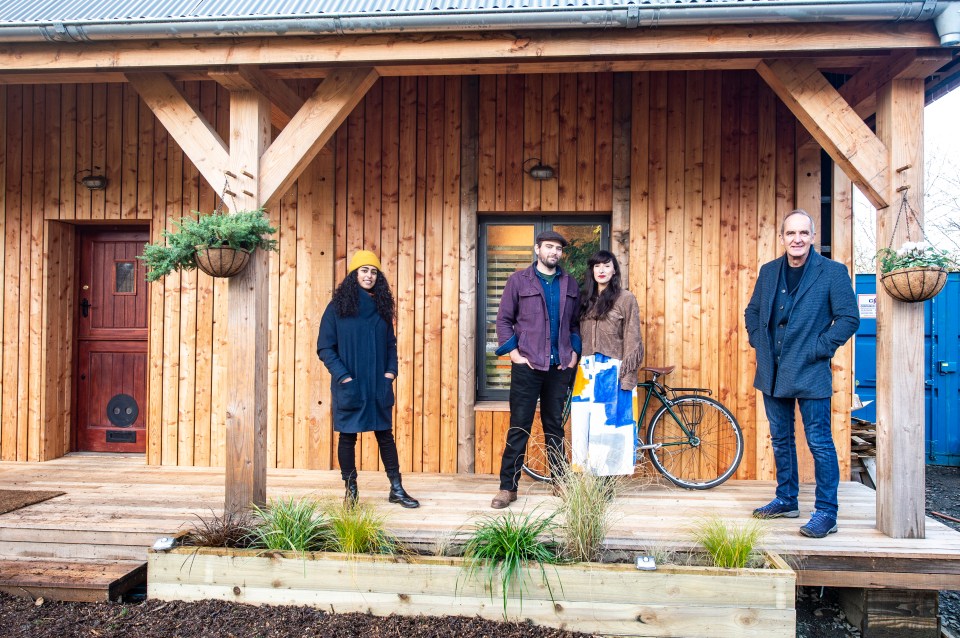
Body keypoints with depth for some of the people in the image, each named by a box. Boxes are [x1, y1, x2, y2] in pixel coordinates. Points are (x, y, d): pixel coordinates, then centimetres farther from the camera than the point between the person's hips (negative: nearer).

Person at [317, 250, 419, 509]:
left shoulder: (381, 306, 9)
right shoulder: (338, 307, -3)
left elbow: (390, 344, 14)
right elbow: (325, 348, -4)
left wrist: (391, 370, 0)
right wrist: (342, 375, -13)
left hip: (378, 385, 3)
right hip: (349, 386, -3)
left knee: (385, 434, 7)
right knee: (348, 436, 5)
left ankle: (396, 489, 15)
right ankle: (350, 488, 19)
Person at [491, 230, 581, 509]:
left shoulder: (570, 284, 10)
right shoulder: (519, 280, 0)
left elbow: (575, 322, 14)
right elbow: (504, 319, -1)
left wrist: (574, 352, 3)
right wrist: (513, 352, -8)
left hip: (560, 366, 3)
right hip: (527, 365, -3)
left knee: (555, 425, 12)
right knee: (519, 426, 1)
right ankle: (508, 486, 8)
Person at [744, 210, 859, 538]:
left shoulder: (833, 272, -6)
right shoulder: (768, 271, 9)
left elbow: (849, 317, -8)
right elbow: (752, 311, 20)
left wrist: (820, 348, -13)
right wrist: (758, 341, 7)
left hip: (810, 372, -5)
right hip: (773, 373, 6)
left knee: (819, 442, -1)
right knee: (781, 439, 15)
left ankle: (826, 512, 10)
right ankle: (786, 500, 29)